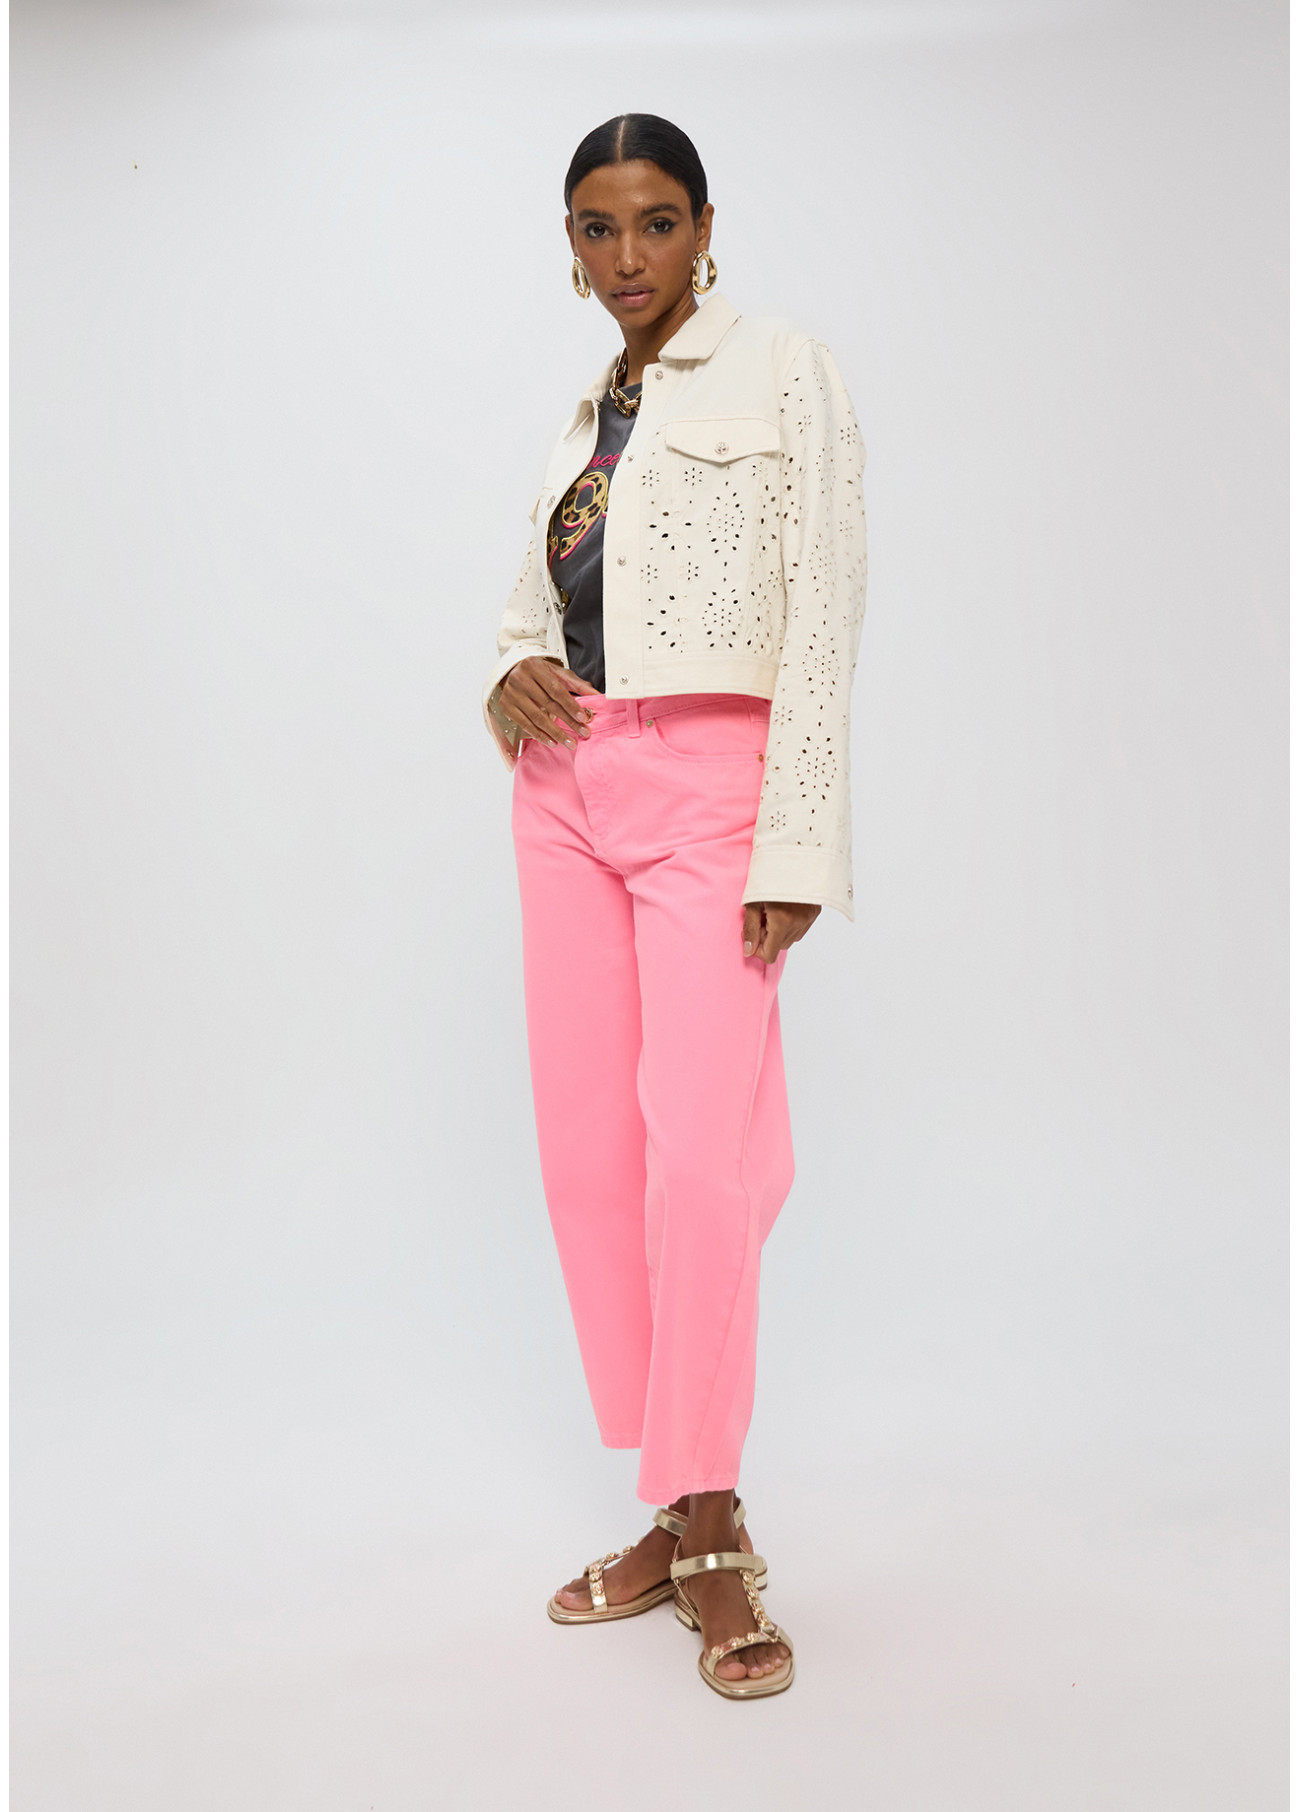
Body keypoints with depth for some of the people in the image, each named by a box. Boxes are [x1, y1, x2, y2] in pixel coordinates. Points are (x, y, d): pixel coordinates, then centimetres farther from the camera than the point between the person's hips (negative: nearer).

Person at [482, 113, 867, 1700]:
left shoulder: (782, 374, 2)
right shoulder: (582, 421, 20)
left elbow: (823, 616, -6)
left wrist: (797, 843, -15)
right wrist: (511, 683, 0)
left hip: (708, 781, -6)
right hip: (566, 789, 6)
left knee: (700, 1152, -14)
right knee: (591, 1152, 2)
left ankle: (711, 1536, -1)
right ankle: (683, 1518, 13)